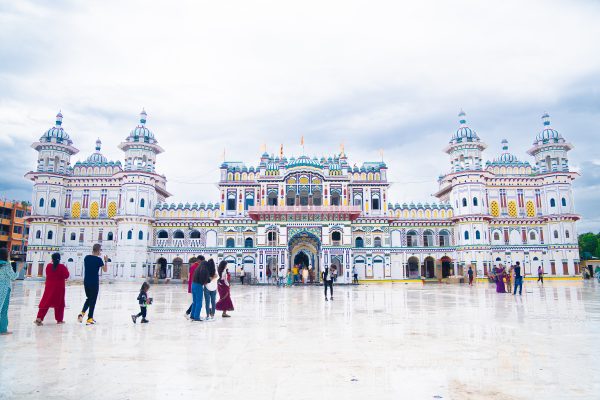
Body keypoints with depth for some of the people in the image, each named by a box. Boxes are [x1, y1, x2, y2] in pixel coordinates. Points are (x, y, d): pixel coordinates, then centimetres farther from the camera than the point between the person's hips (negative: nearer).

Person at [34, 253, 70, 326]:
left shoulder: (48, 266, -3)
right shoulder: (62, 267, -11)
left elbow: (47, 274, 13)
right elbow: (66, 276, -8)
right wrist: (66, 269, 7)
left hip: (49, 287, 2)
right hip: (59, 287, -2)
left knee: (45, 303, 5)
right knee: (59, 303, 9)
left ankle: (39, 318, -5)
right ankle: (59, 320, 14)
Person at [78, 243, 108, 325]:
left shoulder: (86, 257, 2)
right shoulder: (98, 259, -12)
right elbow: (105, 270, -6)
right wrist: (106, 261, 6)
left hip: (86, 282, 5)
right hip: (94, 283, -5)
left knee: (89, 298, 21)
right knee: (93, 300, 4)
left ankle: (82, 313, 2)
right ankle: (89, 319, 8)